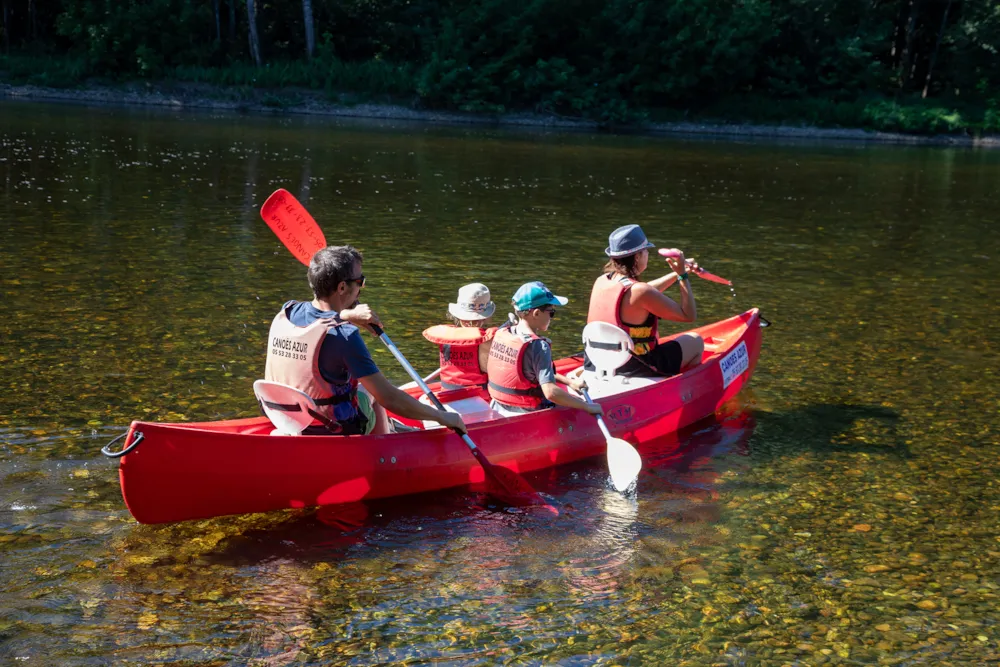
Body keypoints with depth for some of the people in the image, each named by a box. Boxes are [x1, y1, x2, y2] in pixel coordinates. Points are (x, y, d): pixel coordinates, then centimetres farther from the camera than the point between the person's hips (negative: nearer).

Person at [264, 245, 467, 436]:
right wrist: (441, 417, -13)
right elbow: (390, 398, -23)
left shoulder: (286, 313, -8)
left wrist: (346, 315, 10)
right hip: (332, 432, -5)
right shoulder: (343, 335, -26)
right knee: (368, 392, 25)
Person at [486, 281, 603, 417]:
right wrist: (587, 407, -22)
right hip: (527, 414, -8)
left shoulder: (501, 333, 2)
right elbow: (550, 392, -29)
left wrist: (568, 381, 12)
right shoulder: (538, 346, -22)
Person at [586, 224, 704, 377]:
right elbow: (689, 315, -14)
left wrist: (677, 274, 22)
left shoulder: (601, 282, -1)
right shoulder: (639, 291, -23)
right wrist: (682, 275, -7)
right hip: (635, 370, -7)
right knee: (696, 341, 14)